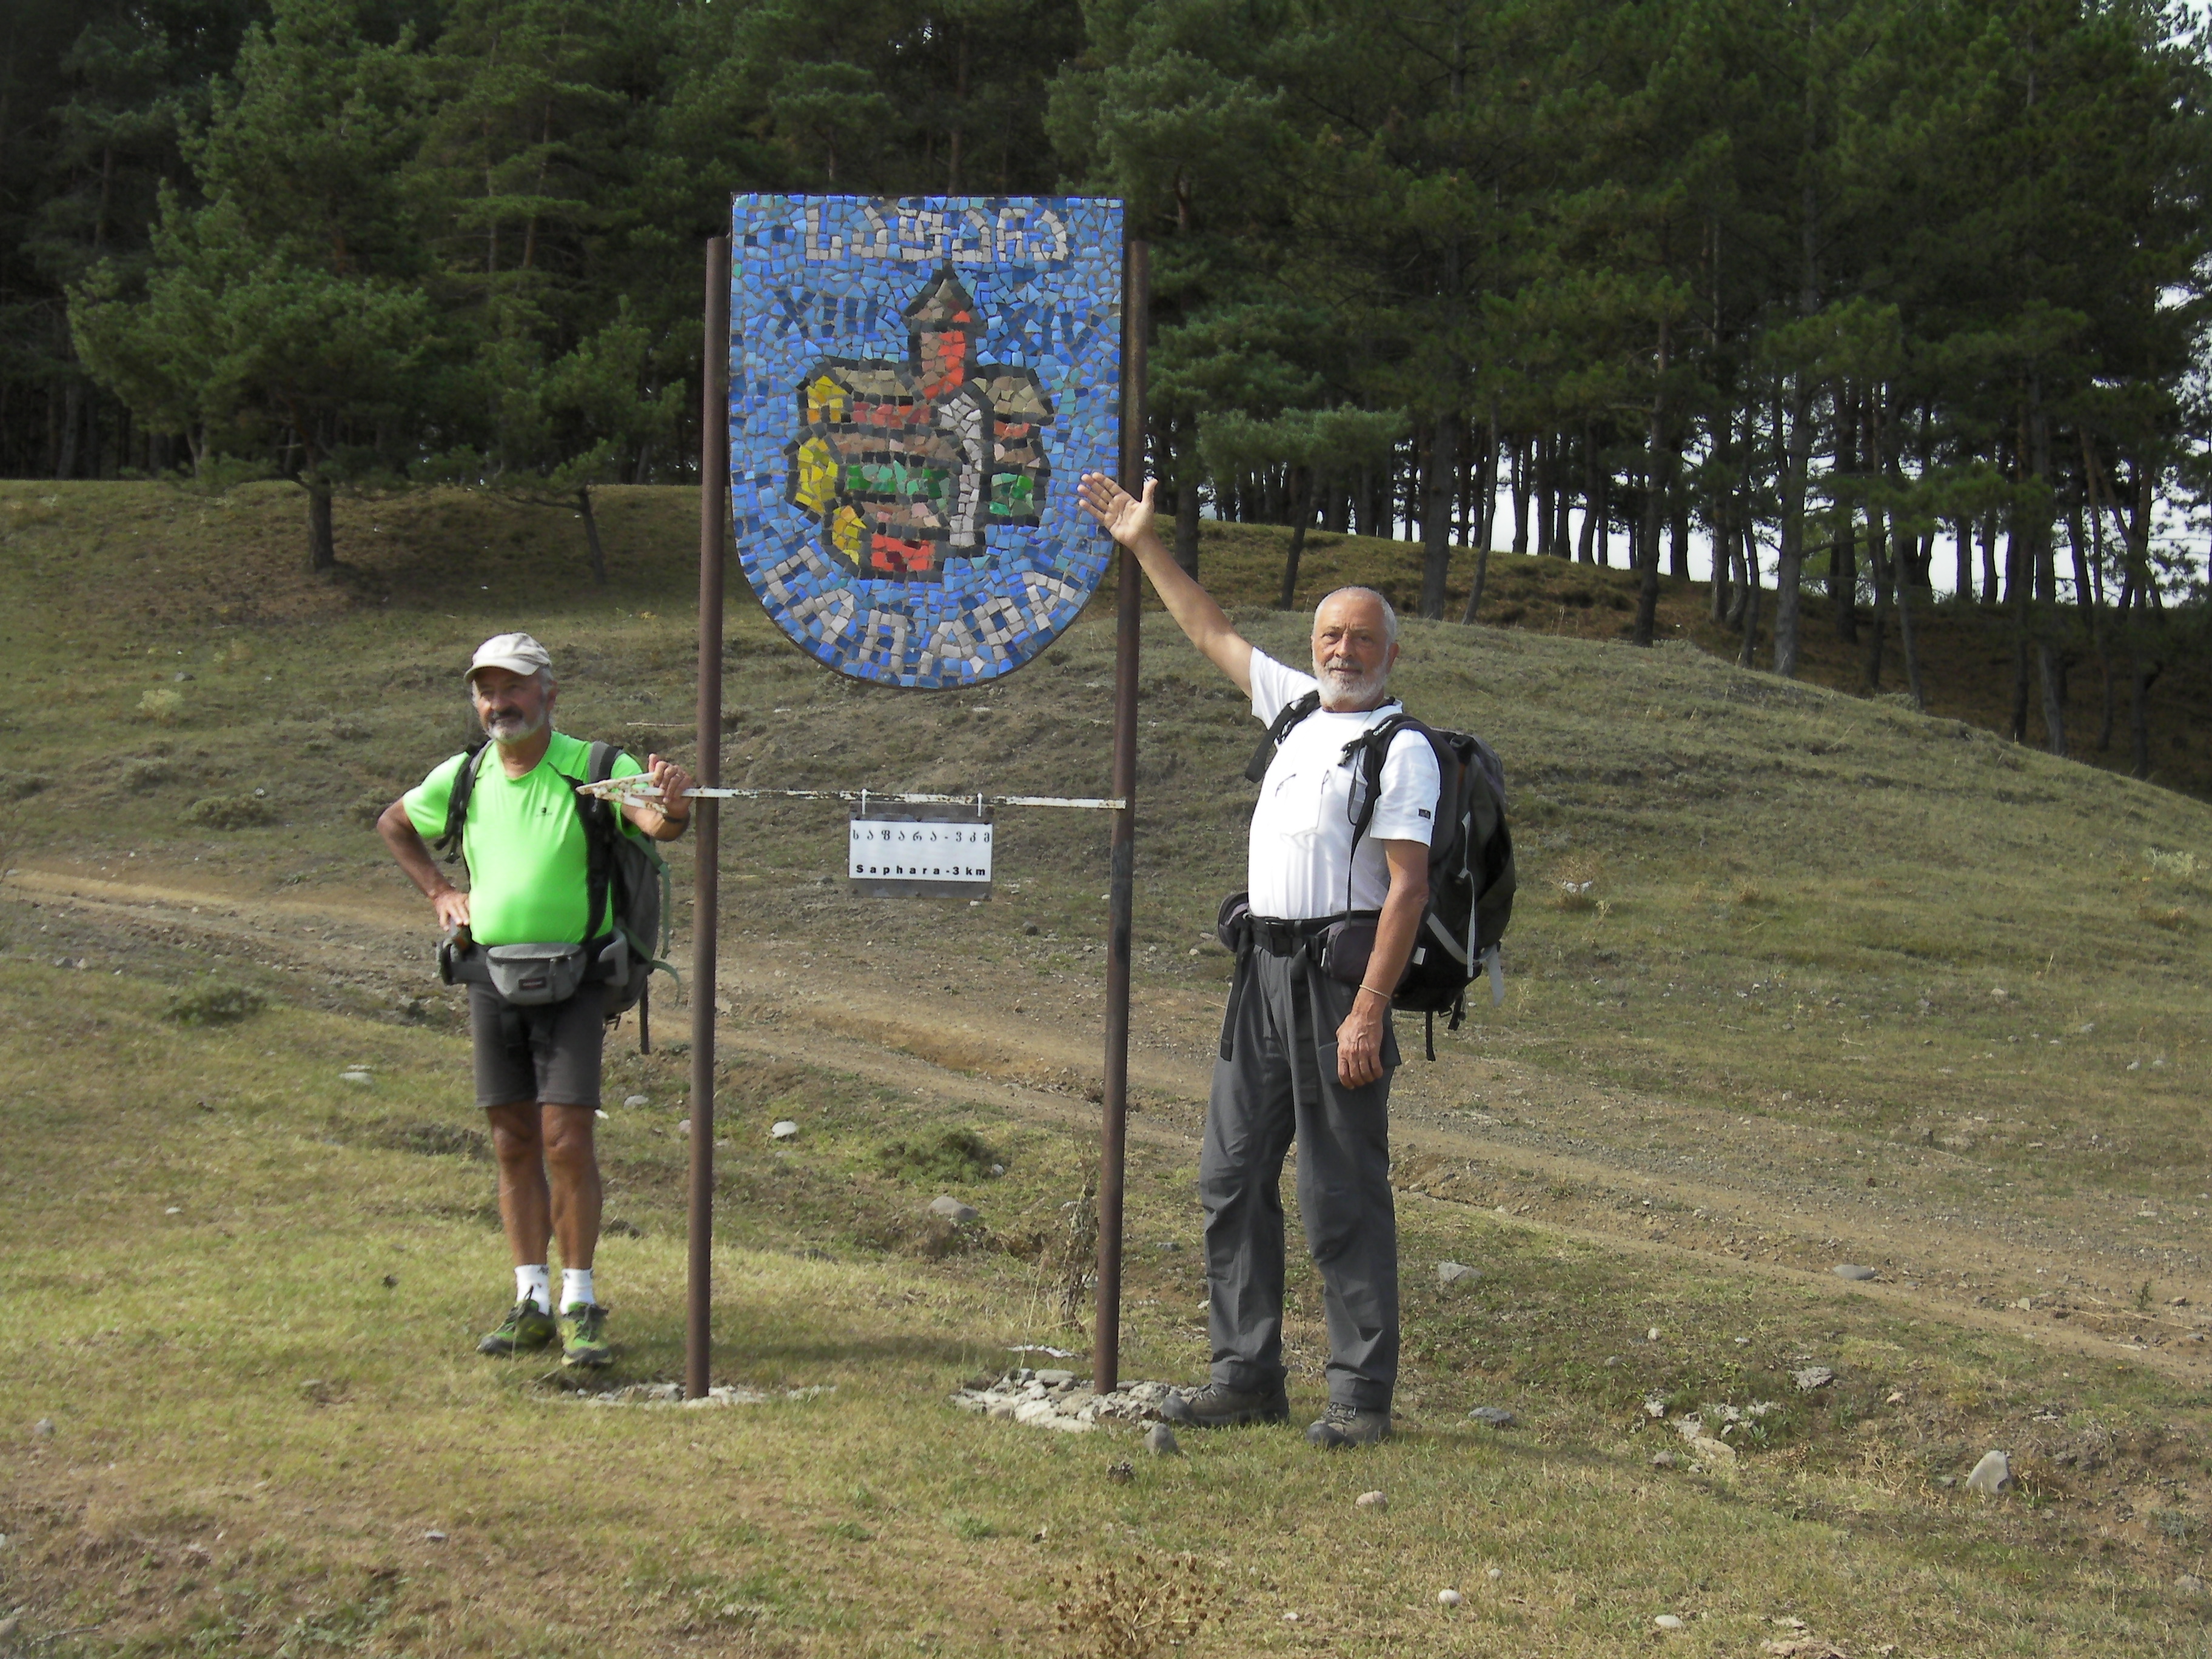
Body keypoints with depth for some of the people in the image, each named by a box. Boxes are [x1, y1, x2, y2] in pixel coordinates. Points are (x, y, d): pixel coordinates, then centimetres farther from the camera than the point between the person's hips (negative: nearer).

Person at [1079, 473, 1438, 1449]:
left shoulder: (1402, 747, -8)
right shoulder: (1296, 706, 14)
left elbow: (1408, 887, -15)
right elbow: (1211, 632, 28)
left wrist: (1367, 1012, -22)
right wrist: (1141, 544, 28)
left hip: (1338, 974, -8)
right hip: (1264, 966, 8)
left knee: (1342, 1194, -6)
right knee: (1233, 1175, 9)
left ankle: (1362, 1396, 0)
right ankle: (1247, 1375, 16)